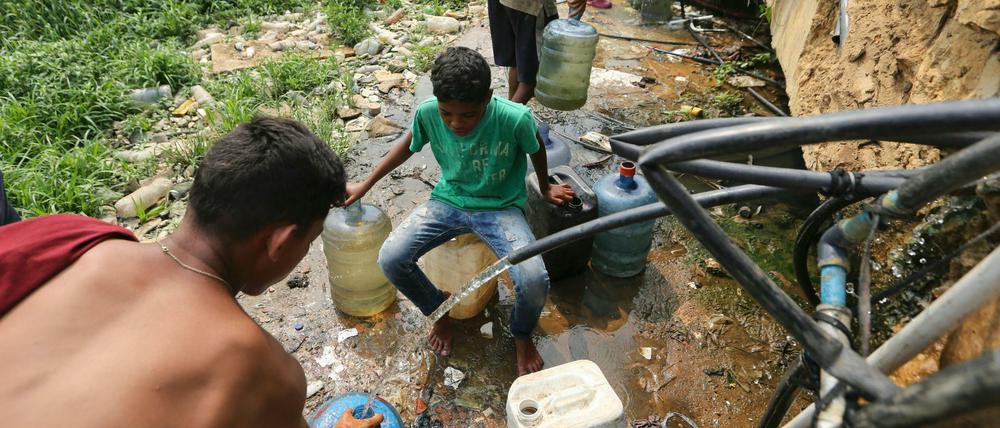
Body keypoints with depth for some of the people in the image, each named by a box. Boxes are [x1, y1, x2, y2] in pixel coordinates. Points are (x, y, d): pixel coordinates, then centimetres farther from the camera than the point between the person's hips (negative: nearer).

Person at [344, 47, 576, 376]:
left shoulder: (515, 118, -25)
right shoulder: (427, 112, -17)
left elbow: (536, 149, -1)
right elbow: (408, 145, 6)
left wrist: (545, 187, 17)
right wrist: (365, 185, 10)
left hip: (500, 208, -2)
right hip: (448, 201, 3)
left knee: (534, 280, -27)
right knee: (390, 260, -18)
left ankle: (522, 335, 11)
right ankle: (439, 312, 14)